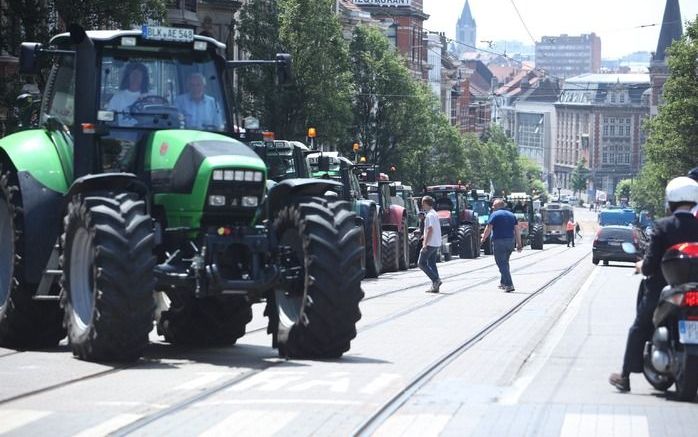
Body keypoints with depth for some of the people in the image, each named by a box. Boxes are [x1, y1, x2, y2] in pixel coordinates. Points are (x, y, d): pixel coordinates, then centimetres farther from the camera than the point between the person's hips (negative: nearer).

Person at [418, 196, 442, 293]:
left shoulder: (429, 215, -16)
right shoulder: (435, 214, 15)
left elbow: (430, 230, -23)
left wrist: (425, 244, -23)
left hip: (430, 244, -10)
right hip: (436, 244, 10)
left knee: (421, 263, -3)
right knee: (432, 264, 12)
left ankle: (436, 280, -12)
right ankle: (435, 286, 8)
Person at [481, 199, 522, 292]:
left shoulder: (494, 215, -4)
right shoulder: (511, 215, 13)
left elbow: (488, 229, -8)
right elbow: (517, 230, 10)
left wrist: (483, 238, 9)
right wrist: (519, 244, 11)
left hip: (499, 241, -6)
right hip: (510, 241, 6)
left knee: (502, 263, -5)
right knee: (505, 262, 21)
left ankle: (509, 285, -14)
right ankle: (503, 283, 30)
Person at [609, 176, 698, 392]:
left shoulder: (662, 226, -13)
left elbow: (650, 265, -15)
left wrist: (642, 266, 7)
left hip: (660, 289, -2)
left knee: (639, 329, 14)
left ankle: (625, 376, 16)